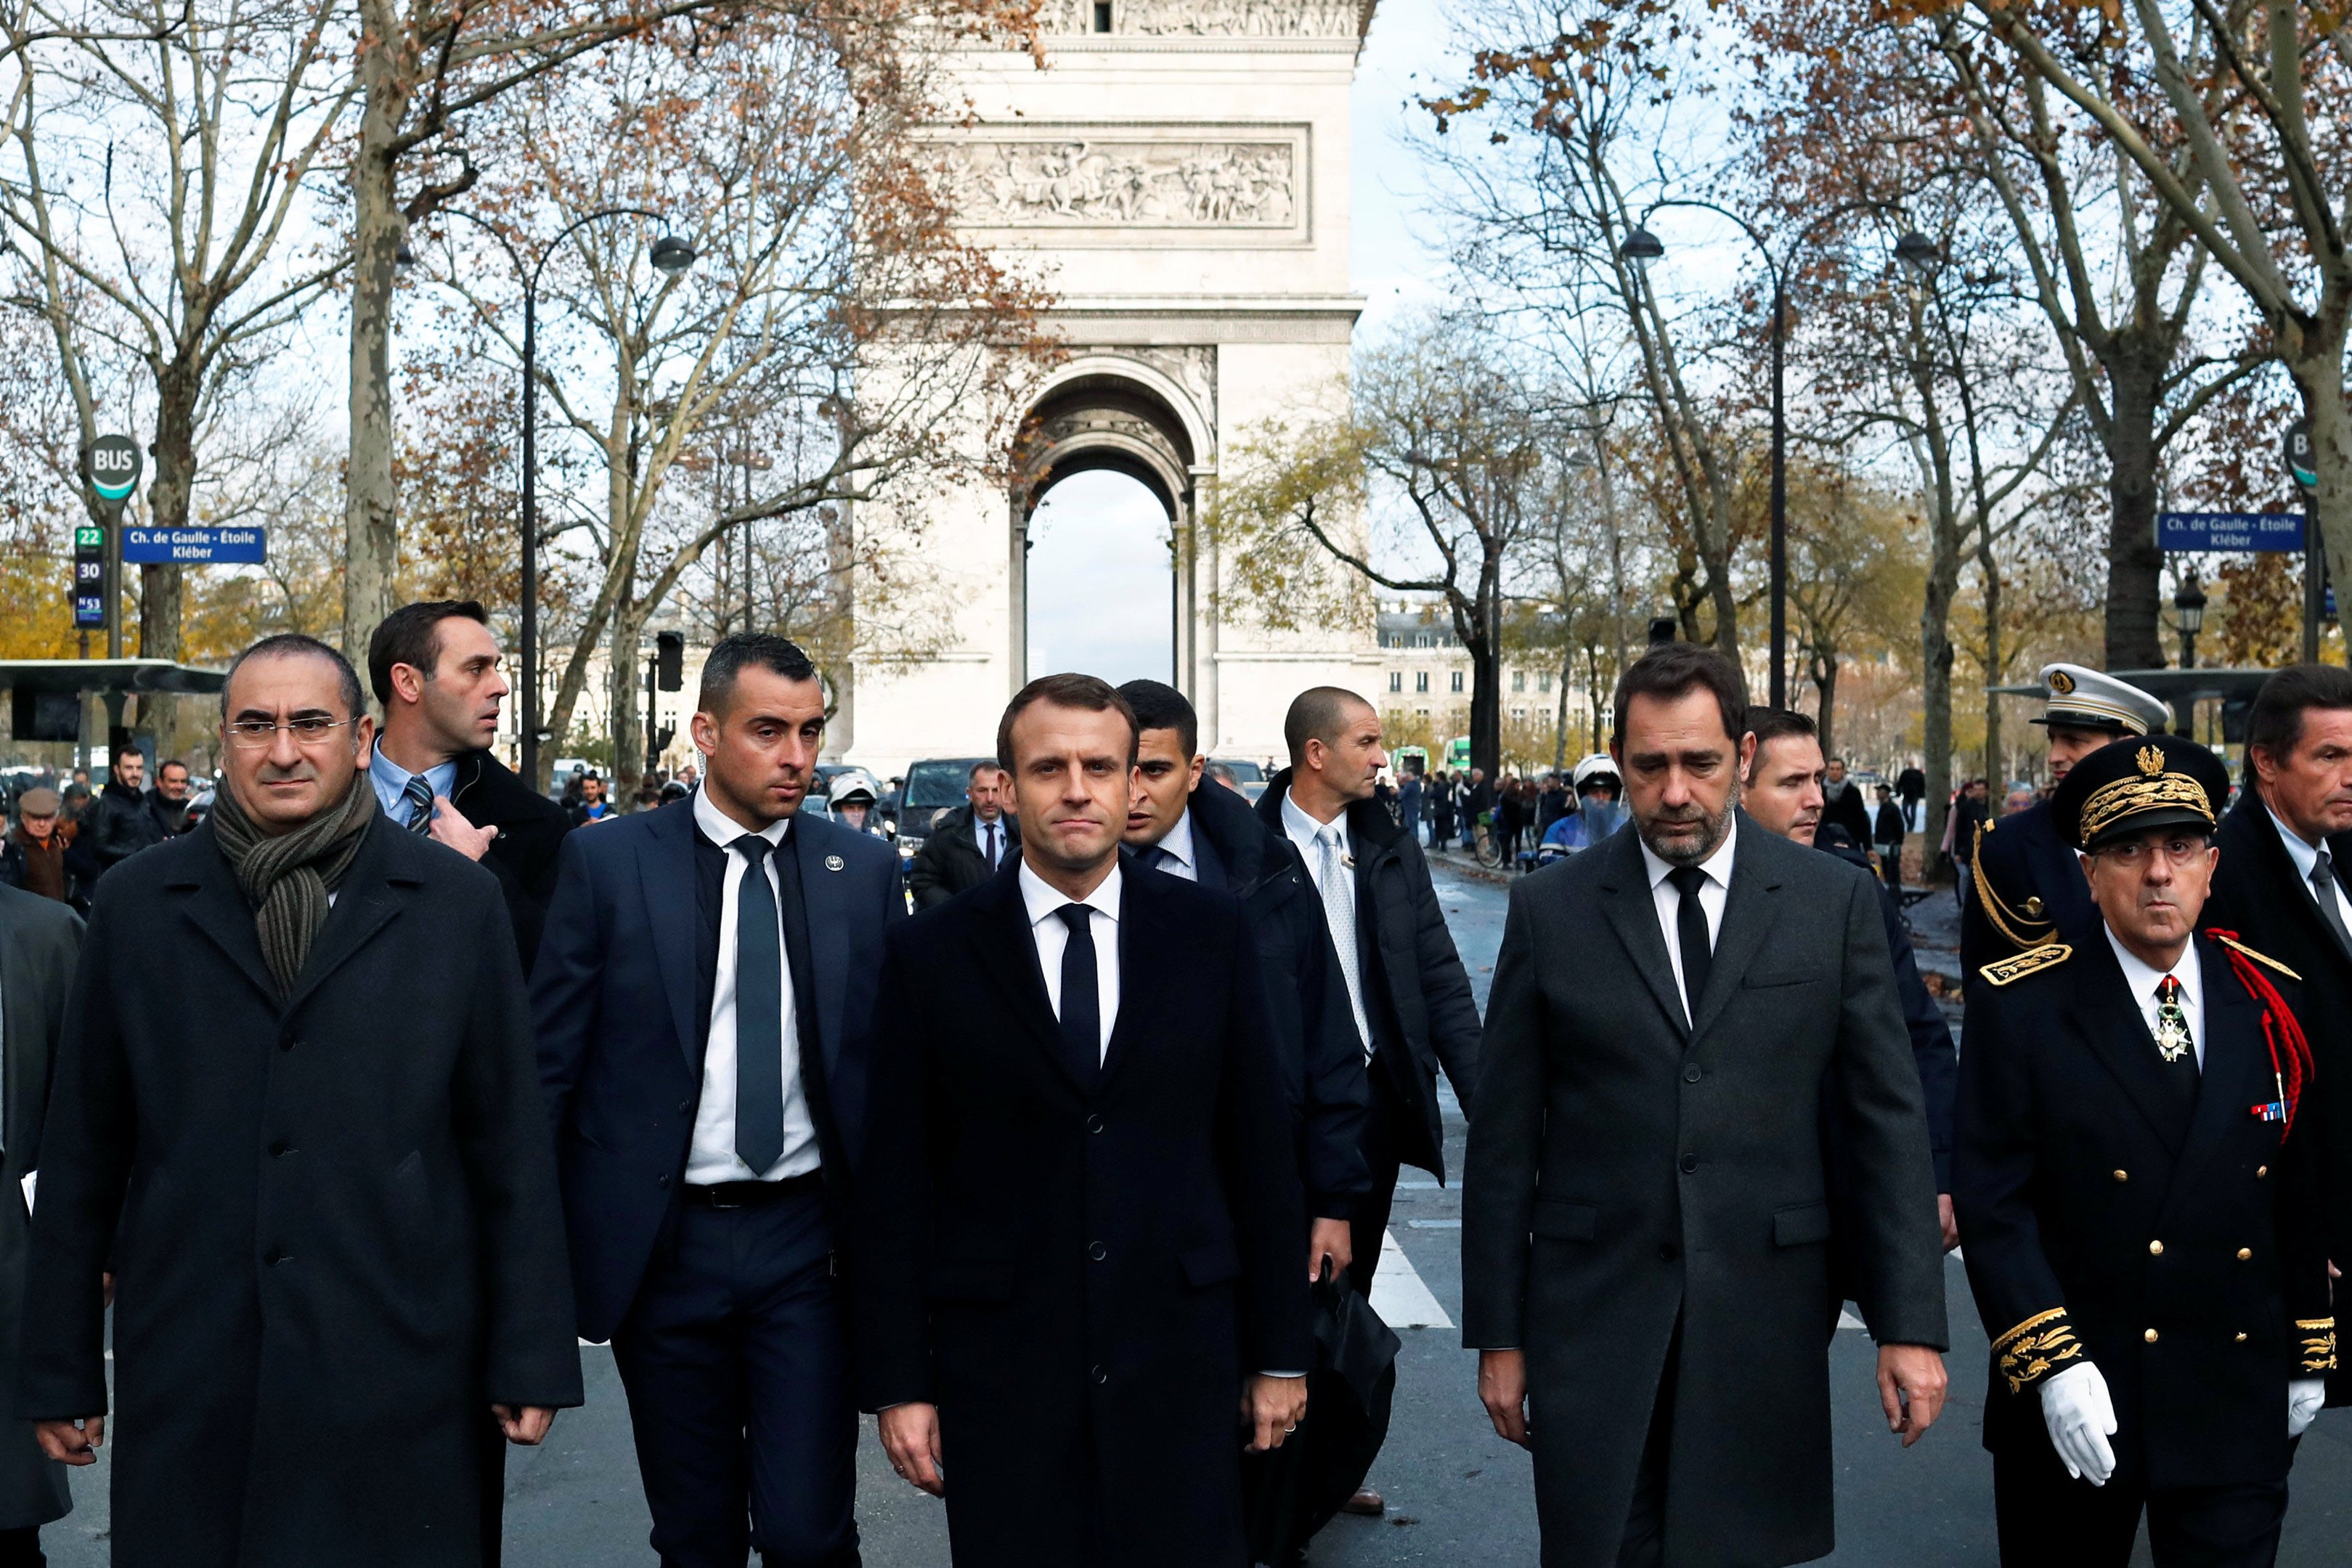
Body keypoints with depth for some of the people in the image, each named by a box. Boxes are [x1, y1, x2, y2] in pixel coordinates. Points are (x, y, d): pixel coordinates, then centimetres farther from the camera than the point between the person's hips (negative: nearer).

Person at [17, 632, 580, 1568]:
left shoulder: (456, 904, 1)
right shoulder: (136, 903, 5)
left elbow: (511, 1141, 2)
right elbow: (82, 1150, 8)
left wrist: (531, 1357, 1)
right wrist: (60, 1371, 8)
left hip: (398, 1369, -1)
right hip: (187, 1377, 1)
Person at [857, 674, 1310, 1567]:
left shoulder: (1210, 933, 2)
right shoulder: (932, 955, -2)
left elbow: (1259, 1146, 5)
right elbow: (896, 1181, 0)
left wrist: (1279, 1352, 6)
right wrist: (898, 1382, -2)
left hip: (1179, 1356, 1)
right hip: (998, 1364, -1)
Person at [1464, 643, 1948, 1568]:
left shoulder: (1835, 902, 2)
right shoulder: (1549, 911, 1)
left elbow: (1887, 1119, 2)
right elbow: (1503, 1142, 3)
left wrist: (1910, 1322, -2)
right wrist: (1497, 1334, 2)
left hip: (1765, 1317, 0)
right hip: (1594, 1316, 0)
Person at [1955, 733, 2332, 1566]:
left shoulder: (2270, 1000, 3)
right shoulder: (2021, 1003, -10)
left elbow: (2297, 1192, 9)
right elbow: (1993, 1201, -13)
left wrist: (2308, 1353, 12)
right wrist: (2051, 1366, -19)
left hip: (2239, 1401, 2)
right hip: (2071, 1403, -2)